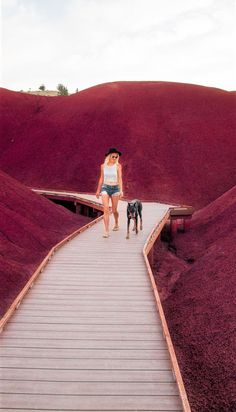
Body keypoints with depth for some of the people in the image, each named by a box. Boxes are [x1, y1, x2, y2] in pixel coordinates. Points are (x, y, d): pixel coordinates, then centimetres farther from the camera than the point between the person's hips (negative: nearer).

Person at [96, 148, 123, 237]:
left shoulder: (118, 166, -5)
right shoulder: (103, 166, 2)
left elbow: (120, 178, -13)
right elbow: (101, 178, 12)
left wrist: (121, 190, -25)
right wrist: (98, 190, 16)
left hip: (115, 188, -1)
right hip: (105, 188, 1)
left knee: (114, 210, 9)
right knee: (106, 209, -13)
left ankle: (116, 224, 40)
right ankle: (106, 231, -14)